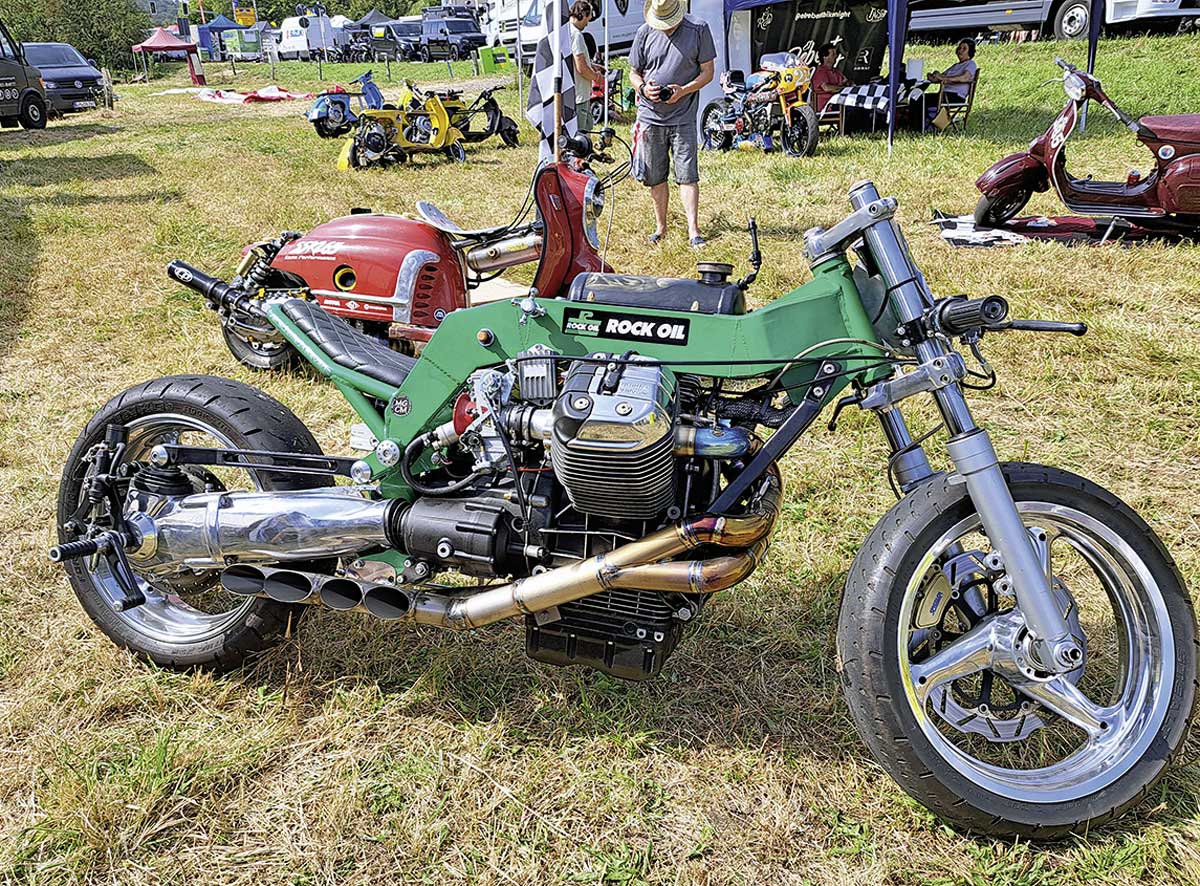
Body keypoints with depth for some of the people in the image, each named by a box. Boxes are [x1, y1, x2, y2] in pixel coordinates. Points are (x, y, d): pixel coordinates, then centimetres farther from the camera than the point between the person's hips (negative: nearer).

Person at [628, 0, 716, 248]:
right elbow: (633, 72, 13)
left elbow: (707, 72, 2)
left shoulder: (698, 30, -1)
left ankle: (693, 231, -4)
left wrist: (683, 90, -15)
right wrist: (643, 87, -10)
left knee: (687, 176, -7)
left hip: (683, 117, -2)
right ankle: (660, 227, 22)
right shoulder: (645, 32, 5)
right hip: (650, 116, 2)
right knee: (655, 177, 8)